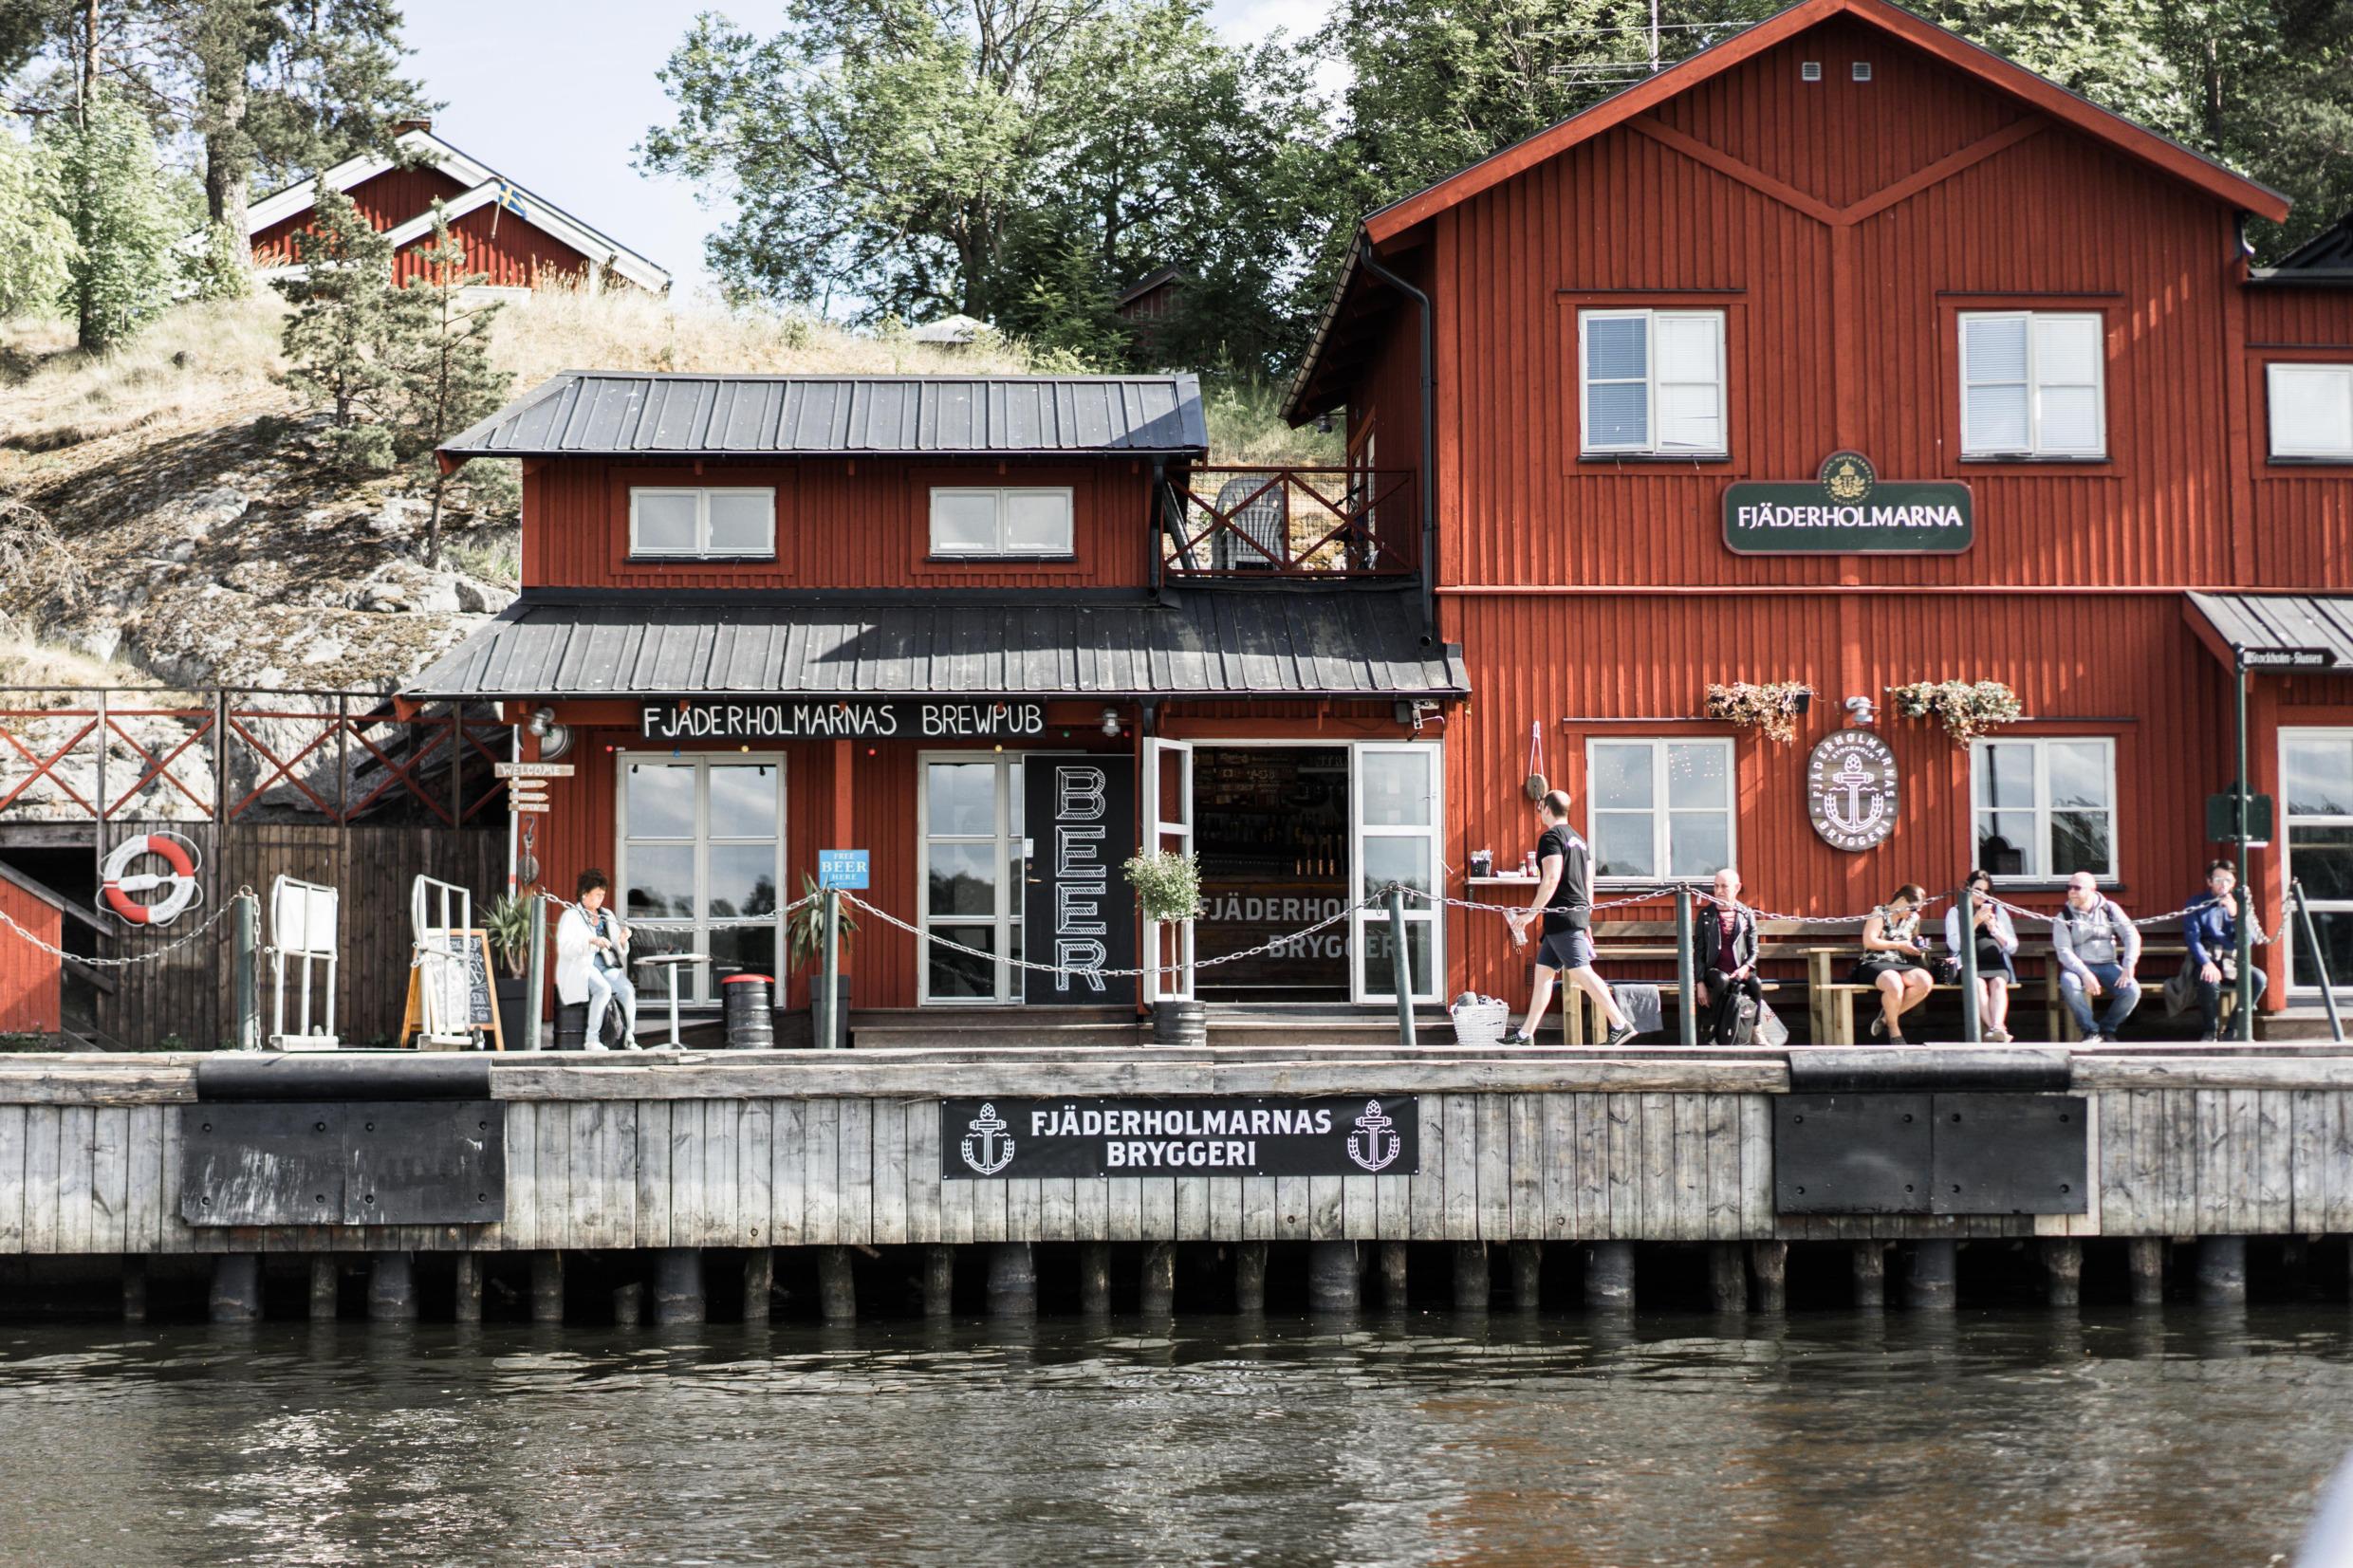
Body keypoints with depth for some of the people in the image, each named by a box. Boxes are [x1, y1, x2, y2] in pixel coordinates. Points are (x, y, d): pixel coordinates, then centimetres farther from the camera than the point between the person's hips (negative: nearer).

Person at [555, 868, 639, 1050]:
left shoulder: (608, 916, 21)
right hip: (581, 967, -5)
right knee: (604, 989, -35)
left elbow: (620, 952, 21)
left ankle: (630, 1037, -27)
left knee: (627, 989, -27)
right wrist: (591, 941, -24)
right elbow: (564, 947, -11)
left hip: (608, 967, 5)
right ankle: (592, 1040, -30)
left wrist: (622, 941, -3)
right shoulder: (571, 916, 5)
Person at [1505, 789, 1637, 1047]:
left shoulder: (1551, 837, -9)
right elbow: (1588, 882, 20)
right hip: (1579, 914, 10)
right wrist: (1586, 920, 25)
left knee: (1581, 972, -12)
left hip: (1561, 916, -10)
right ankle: (1525, 1035, 14)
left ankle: (1620, 1026, -17)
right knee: (1542, 972, 12)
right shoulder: (1578, 839, 19)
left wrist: (1532, 912, -15)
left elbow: (1551, 879, -20)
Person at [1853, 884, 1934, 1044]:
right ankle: (1894, 1032, -16)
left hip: (1901, 965, 6)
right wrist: (1899, 945, -9)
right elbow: (1869, 942, -11)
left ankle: (1886, 1018, -11)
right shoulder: (1880, 914, 0)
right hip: (1875, 964, -6)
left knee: (1925, 981, -27)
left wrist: (1917, 948, 9)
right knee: (1895, 985, -40)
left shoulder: (1913, 919, 19)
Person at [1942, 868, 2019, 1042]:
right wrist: (1975, 921, -10)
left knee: (1998, 983, -32)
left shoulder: (1998, 911, 20)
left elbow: (2012, 947, 11)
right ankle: (1995, 1029, -47)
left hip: (1996, 964, 1)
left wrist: (1994, 929, -5)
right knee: (1979, 983, -34)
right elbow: (1954, 944, -3)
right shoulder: (1956, 912, 14)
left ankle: (1997, 1027, -53)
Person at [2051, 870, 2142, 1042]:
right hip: (2078, 967, -1)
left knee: (2132, 990, -26)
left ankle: (2107, 1028, 1)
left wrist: (2128, 967, -16)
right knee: (2069, 984, -36)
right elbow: (2063, 951, -10)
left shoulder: (2109, 909, 3)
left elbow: (2132, 935, -2)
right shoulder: (2064, 917, -1)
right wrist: (2085, 974, -26)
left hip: (2108, 965, 1)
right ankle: (2090, 1031, -16)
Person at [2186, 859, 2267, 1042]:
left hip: (2233, 961, 3)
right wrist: (2206, 963, -24)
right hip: (2208, 960, -3)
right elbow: (2193, 938, -8)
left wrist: (2235, 915, -13)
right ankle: (2211, 1030, -11)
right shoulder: (2197, 905, 4)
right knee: (2210, 981, -37)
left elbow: (2253, 938, 1)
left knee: (2259, 978, -26)